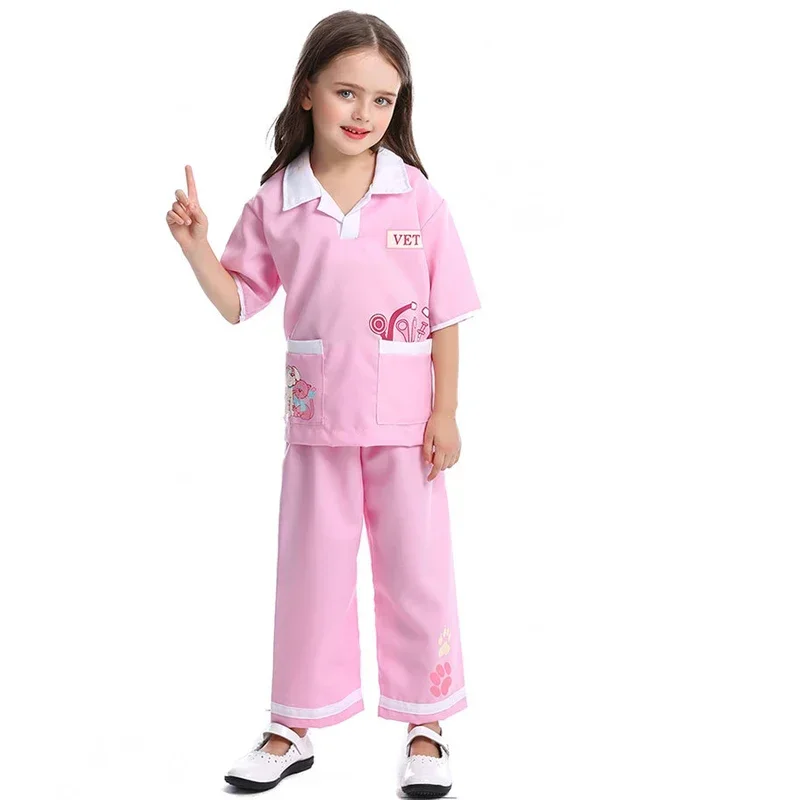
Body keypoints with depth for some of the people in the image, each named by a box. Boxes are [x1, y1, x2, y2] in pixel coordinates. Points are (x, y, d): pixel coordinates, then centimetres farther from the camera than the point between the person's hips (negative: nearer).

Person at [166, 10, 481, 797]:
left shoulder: (418, 198, -6)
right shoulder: (275, 203, -2)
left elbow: (446, 314, -3)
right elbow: (239, 303, 5)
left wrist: (444, 412, -6)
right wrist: (196, 246, -11)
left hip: (405, 418, -1)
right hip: (318, 416, 2)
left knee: (417, 570, 8)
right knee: (311, 571, 13)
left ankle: (425, 728, 25)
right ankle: (293, 728, 29)